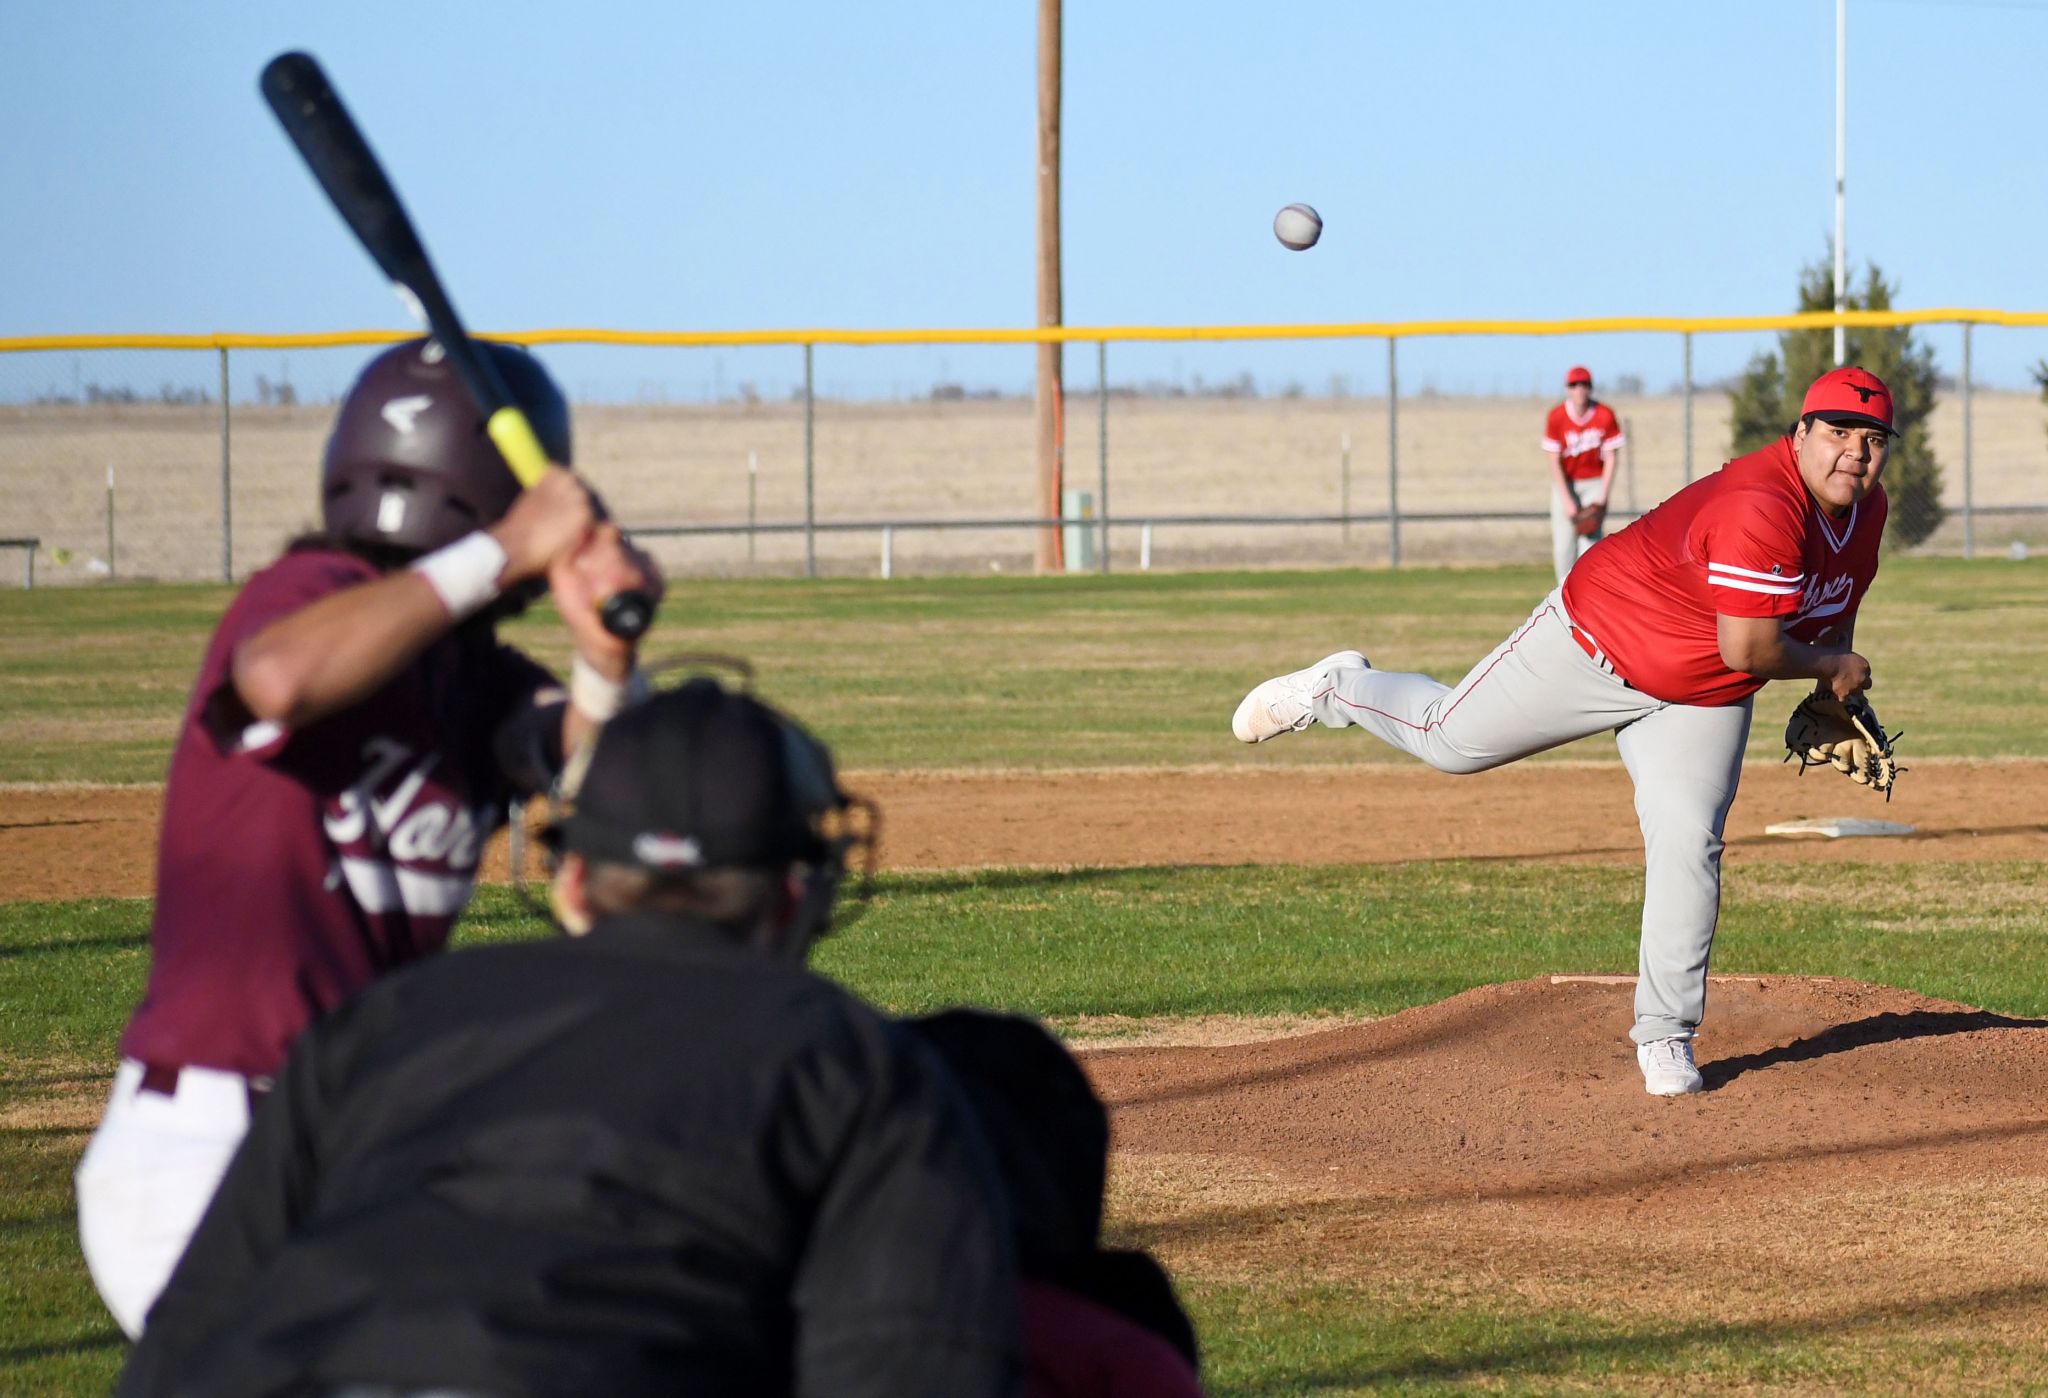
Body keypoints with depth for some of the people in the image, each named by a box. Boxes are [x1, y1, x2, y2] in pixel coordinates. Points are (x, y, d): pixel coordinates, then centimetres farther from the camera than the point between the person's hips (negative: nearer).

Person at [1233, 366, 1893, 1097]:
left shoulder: (1866, 506, -6)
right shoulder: (1759, 509, -35)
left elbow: (1831, 602, 15)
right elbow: (1747, 649, -35)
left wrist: (1833, 704, 4)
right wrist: (1833, 667, -17)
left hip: (1701, 701, 6)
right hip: (1598, 644, -6)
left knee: (1688, 841, -11)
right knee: (1450, 739, 7)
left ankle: (1664, 1036, 0)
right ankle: (1338, 689, 38)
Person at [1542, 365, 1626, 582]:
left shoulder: (1605, 416, -13)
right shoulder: (1556, 417, -13)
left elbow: (1611, 458, -6)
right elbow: (1554, 461, -9)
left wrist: (1602, 498, -13)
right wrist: (1567, 500, -15)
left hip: (1595, 483, -1)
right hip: (1566, 483, 1)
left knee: (1590, 545, -12)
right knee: (1564, 546, -6)